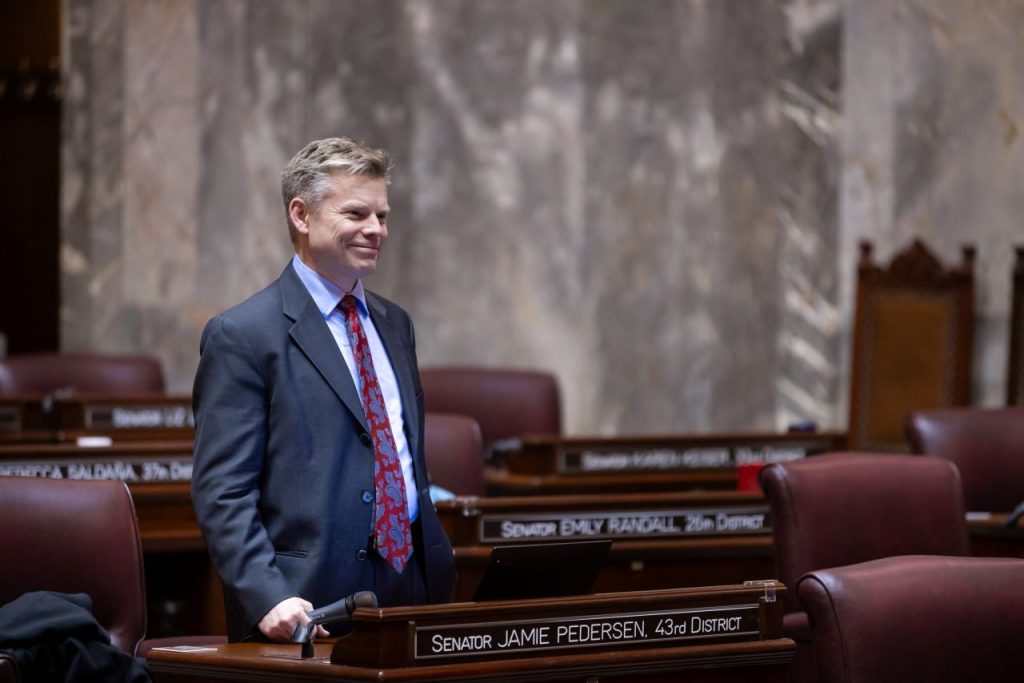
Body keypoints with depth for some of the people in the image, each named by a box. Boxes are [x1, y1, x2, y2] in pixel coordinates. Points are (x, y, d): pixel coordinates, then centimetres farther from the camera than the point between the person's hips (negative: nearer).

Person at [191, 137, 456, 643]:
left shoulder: (394, 325, 17)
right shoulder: (242, 336, -6)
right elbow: (221, 492, -12)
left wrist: (438, 572, 14)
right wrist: (268, 599, -23)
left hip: (413, 594, 6)